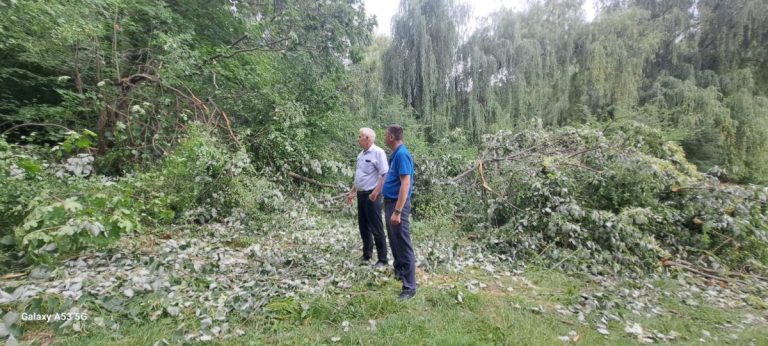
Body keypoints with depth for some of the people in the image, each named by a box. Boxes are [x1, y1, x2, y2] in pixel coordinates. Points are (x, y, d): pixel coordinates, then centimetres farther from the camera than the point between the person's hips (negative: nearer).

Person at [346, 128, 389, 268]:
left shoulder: (378, 152, -12)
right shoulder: (361, 154, 13)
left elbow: (384, 175, -18)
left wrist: (375, 193, -22)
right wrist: (352, 192, 19)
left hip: (371, 195, -8)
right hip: (361, 194, 8)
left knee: (376, 228, -1)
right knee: (363, 226, 15)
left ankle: (382, 260, 10)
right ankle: (366, 254, 31)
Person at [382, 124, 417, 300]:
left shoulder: (402, 154, -19)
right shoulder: (395, 154, 11)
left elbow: (405, 184, -25)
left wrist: (397, 211, -28)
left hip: (398, 204, -10)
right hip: (390, 202, 10)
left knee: (403, 244, -3)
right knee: (394, 241, 22)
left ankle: (409, 287, 6)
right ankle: (398, 271, 41)